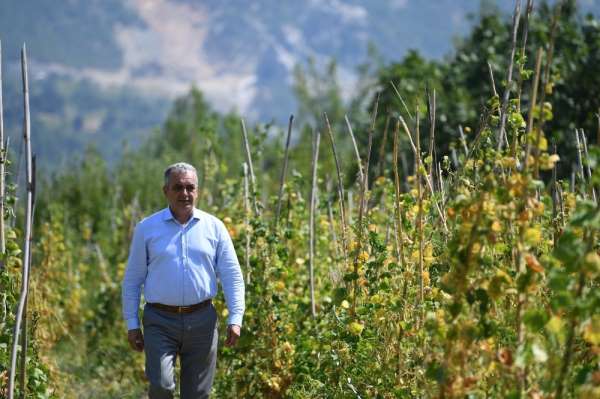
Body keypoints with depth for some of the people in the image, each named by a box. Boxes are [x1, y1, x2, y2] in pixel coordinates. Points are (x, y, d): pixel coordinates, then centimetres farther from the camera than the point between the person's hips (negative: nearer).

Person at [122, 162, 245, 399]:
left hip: (201, 321, 2)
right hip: (160, 321, -2)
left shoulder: (214, 227, 6)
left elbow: (232, 276, 7)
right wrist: (132, 324, 2)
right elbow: (132, 279, 7)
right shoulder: (147, 228, 3)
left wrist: (235, 319, -3)